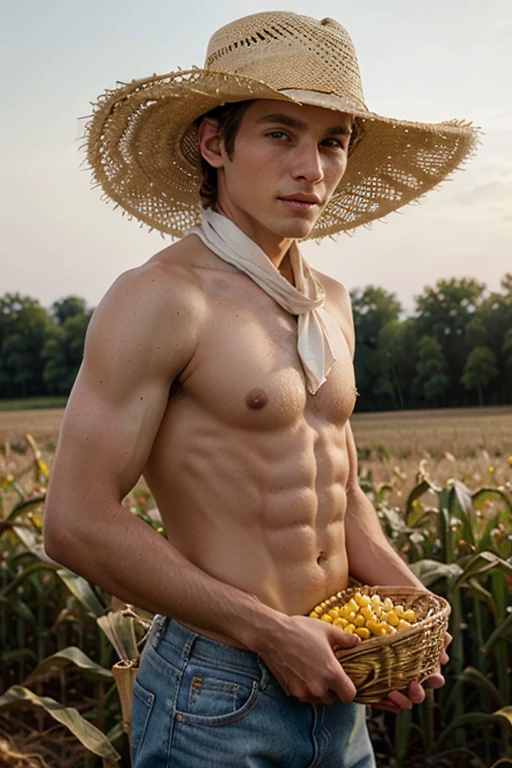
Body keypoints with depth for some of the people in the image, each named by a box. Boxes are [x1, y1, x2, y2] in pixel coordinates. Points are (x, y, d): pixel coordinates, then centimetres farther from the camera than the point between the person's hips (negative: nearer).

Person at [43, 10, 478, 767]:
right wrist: (270, 633, -16)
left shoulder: (330, 304, 8)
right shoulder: (159, 299, -16)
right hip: (214, 702, -7)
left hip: (334, 690, 7)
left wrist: (409, 600, 0)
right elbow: (78, 524, -19)